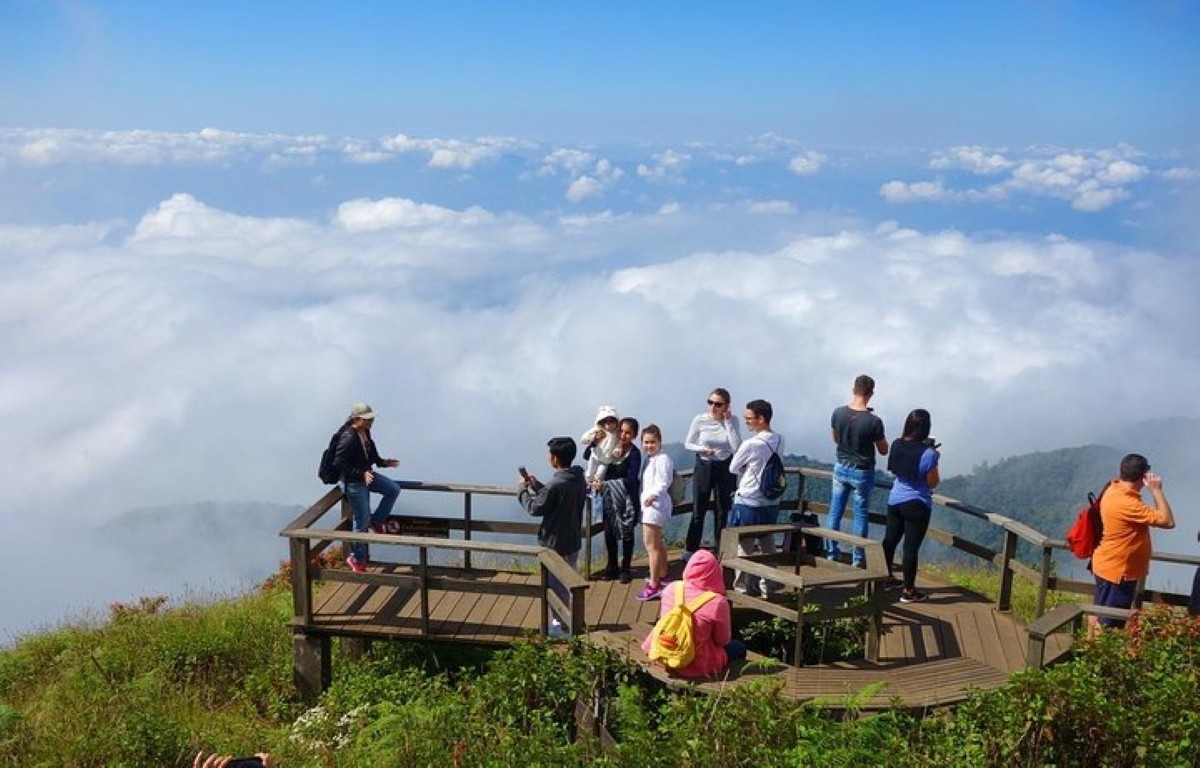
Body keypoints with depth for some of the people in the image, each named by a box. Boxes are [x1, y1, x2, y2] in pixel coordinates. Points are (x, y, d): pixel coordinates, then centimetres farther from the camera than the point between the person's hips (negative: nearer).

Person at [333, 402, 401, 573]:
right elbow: (338, 463, -27)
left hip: (366, 475, 8)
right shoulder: (348, 438, -27)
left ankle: (376, 521, 17)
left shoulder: (365, 433, 0)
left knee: (394, 489, 4)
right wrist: (361, 474, -29)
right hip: (353, 483, -8)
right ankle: (357, 559, 17)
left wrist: (383, 462, 4)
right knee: (362, 523, 0)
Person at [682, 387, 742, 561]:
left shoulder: (732, 421, -8)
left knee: (722, 511, 9)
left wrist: (728, 422, -19)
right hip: (703, 467, 0)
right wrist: (701, 449, -18)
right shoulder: (700, 420, -9)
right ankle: (690, 549, 14)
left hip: (725, 469, 0)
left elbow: (737, 447, -19)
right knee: (698, 511, 3)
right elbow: (687, 443, 2)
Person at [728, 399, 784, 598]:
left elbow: (733, 468, -6)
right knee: (767, 545, 14)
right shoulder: (779, 441, 0)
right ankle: (766, 588, 20)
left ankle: (740, 587, 12)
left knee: (742, 545, 6)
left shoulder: (750, 444, -20)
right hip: (771, 502, 6)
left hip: (747, 502, -6)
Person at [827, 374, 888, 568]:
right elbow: (883, 451, -8)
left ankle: (831, 554, 21)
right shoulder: (873, 421, -22)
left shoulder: (838, 413, -11)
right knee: (860, 516, 9)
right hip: (862, 473, -3)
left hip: (841, 468, 3)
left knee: (835, 512, 13)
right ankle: (858, 560, 15)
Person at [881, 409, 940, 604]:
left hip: (895, 500, 6)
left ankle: (886, 577, 34)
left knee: (890, 539, 19)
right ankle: (908, 591, 11)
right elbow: (933, 483, -12)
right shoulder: (928, 453, -21)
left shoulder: (897, 445, -3)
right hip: (917, 505, -6)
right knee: (911, 547, 2)